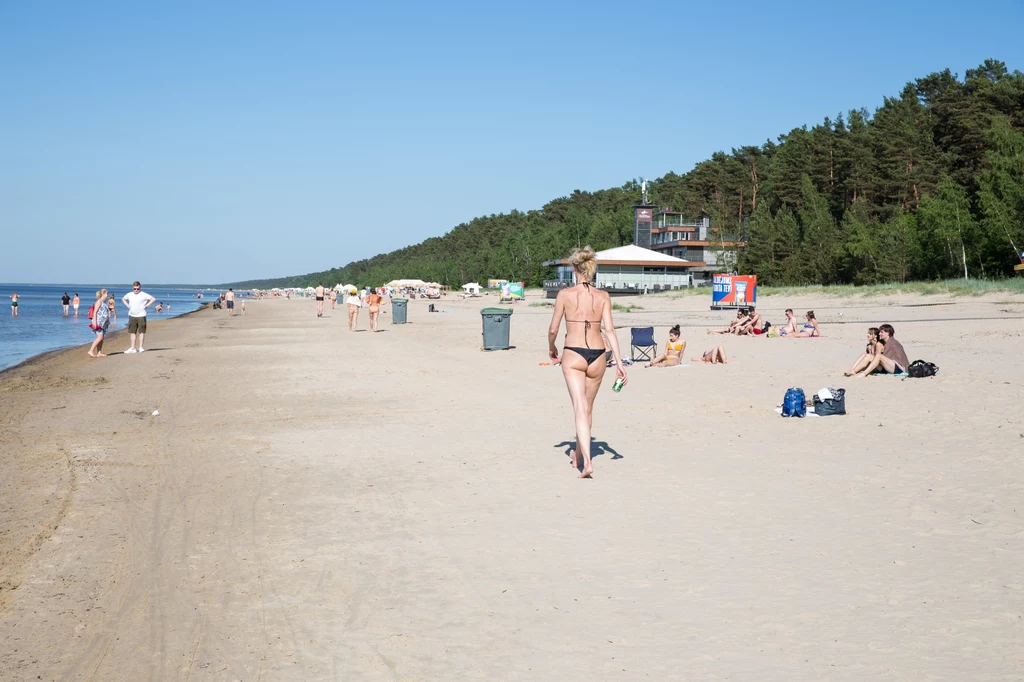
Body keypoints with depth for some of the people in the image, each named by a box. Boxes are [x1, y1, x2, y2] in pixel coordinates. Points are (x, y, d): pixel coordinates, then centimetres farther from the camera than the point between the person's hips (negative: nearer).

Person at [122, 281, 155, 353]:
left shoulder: (143, 295, -6)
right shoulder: (129, 295, 8)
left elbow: (153, 299, -8)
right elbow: (123, 299, 27)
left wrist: (146, 306, -10)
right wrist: (128, 306, 12)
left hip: (141, 316, -4)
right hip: (132, 316, 4)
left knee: (141, 332, -1)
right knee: (132, 332, 5)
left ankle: (140, 347, 5)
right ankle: (132, 348, 9)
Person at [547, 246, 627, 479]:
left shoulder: (565, 294, -4)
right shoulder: (603, 296, 0)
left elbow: (553, 329, 0)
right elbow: (609, 330, -7)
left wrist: (551, 348, 19)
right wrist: (618, 361, -7)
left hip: (573, 355, -3)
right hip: (597, 356, 3)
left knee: (580, 409, -6)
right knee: (588, 409, 19)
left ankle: (587, 462, -21)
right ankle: (578, 454, 37)